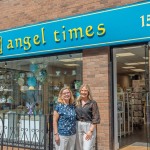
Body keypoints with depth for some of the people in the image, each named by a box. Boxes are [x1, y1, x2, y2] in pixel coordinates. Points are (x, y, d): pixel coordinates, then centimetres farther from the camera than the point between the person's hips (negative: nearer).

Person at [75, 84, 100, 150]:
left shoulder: (93, 103, -6)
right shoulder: (77, 102, 8)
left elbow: (96, 118, -8)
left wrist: (91, 130, -14)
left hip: (88, 127, -5)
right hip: (78, 127, 5)